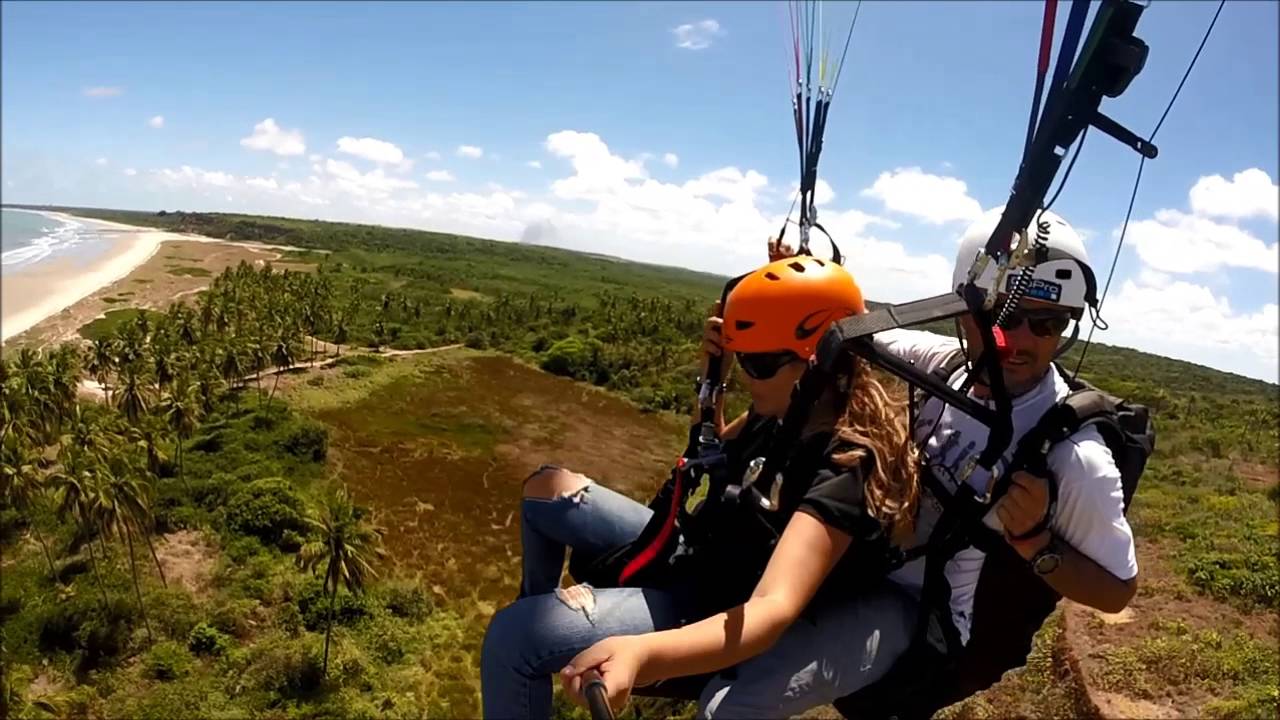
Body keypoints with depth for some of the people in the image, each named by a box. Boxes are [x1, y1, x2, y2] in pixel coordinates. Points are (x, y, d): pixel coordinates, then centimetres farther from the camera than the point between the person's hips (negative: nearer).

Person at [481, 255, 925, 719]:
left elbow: (774, 608, -43)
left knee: (512, 634, -23)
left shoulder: (846, 466, -29)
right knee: (547, 489, 13)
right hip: (694, 559, 9)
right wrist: (711, 377, -3)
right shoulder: (783, 412, -4)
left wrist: (641, 652, -61)